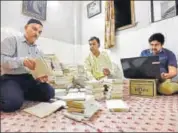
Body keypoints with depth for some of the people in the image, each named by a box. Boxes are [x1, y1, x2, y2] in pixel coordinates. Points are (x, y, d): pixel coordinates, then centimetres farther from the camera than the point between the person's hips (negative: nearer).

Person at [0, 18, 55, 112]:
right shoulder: (12, 40, 2)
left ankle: (21, 94, 4)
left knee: (49, 92, -16)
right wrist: (22, 61, -29)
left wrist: (42, 76, -15)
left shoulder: (38, 51, 15)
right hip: (11, 78, -5)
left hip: (30, 79, 5)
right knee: (13, 102, -33)